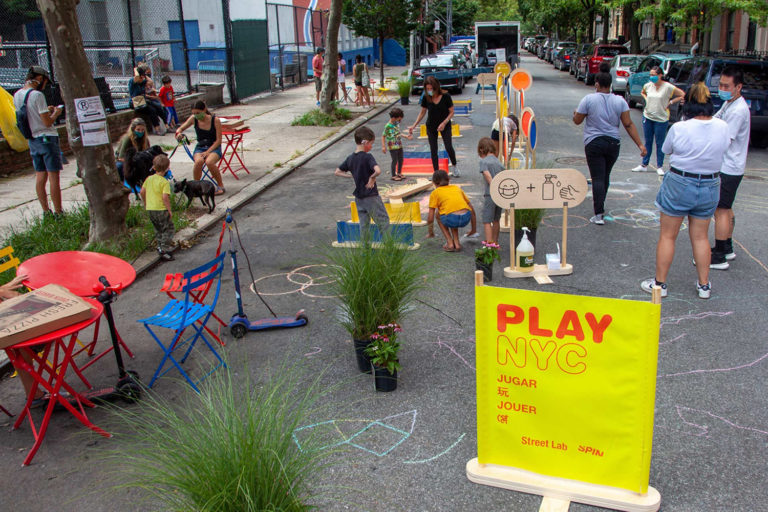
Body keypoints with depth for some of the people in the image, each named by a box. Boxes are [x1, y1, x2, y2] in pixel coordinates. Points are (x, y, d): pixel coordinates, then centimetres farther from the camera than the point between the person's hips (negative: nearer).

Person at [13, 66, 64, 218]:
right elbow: (47, 122, -17)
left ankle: (46, 211, 15)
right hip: (47, 138, -8)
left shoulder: (16, 95, 8)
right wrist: (56, 113, 1)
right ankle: (58, 212, -1)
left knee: (40, 177, 11)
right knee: (53, 177, -3)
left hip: (32, 141, 8)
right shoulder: (37, 95, -17)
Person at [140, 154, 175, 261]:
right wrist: (169, 210, -15)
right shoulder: (165, 182, -14)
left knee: (158, 229, 23)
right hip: (161, 209, -6)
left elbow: (142, 192, 9)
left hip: (150, 209, 7)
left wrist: (145, 203, 24)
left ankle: (160, 246, 31)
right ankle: (164, 251, -3)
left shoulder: (149, 179, 5)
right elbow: (165, 197, -22)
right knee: (168, 229, 3)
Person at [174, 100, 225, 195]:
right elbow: (180, 128, 9)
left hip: (214, 148, -3)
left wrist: (208, 151, -19)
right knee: (198, 161, -34)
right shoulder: (193, 119, -1)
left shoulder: (215, 120, -10)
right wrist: (178, 133, -16)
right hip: (200, 147, 3)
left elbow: (218, 140, -8)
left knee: (209, 162, -36)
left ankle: (220, 185, -13)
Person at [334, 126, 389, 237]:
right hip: (371, 196, -7)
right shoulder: (367, 157, -18)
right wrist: (372, 178, -16)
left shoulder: (350, 158, 2)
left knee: (364, 224, 16)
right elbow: (378, 170, -35)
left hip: (358, 197, 7)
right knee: (383, 221, 6)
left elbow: (337, 172, 11)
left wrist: (353, 176, 7)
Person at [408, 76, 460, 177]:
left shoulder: (445, 96, -19)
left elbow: (451, 112, -10)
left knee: (449, 147, -8)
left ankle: (455, 166, 19)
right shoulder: (426, 98, -12)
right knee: (433, 150, 3)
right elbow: (422, 113, 1)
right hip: (431, 126, 2)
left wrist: (444, 123, -23)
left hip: (445, 126, -2)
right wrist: (414, 126, -5)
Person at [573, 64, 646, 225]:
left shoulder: (588, 99, -8)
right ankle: (600, 203, 38)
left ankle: (599, 214, -11)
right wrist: (640, 145, -1)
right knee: (605, 175, 21)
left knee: (597, 178, -4)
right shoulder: (620, 101, 1)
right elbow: (628, 124, -3)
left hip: (594, 144, -4)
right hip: (613, 143, 4)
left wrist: (576, 112, 23)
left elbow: (577, 120, -1)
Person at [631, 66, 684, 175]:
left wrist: (670, 102, -10)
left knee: (660, 144, 3)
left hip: (661, 119, -4)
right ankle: (644, 165, 19)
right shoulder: (648, 86, 3)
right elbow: (642, 93, 26)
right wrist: (646, 99, 8)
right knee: (648, 142, 12)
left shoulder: (668, 87, -11)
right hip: (647, 117, 4)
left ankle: (659, 167, 13)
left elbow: (683, 95, -8)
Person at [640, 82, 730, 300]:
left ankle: (660, 282, 15)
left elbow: (666, 150, -2)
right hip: (710, 187, 4)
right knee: (700, 237, 16)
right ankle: (704, 284, 23)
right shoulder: (722, 127, -7)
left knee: (667, 236, 8)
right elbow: (725, 146, 9)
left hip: (679, 184, -4)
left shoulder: (679, 129, -17)